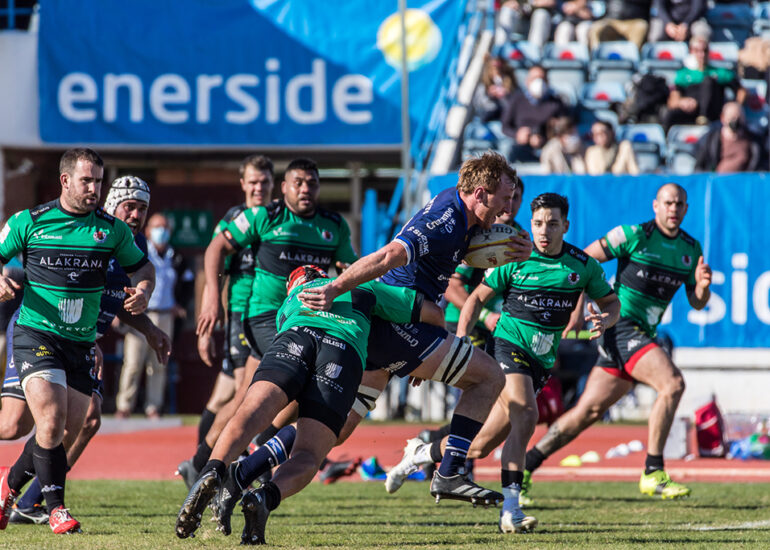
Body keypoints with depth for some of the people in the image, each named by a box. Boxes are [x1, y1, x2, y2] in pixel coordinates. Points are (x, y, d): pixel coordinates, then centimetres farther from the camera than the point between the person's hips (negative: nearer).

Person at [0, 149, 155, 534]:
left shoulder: (112, 230, 3)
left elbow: (142, 267, 15)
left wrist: (143, 292, -6)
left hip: (81, 343, 4)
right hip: (36, 335, -4)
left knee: (70, 429, 6)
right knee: (52, 422, -19)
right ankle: (56, 507, -7)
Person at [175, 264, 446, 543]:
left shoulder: (287, 306, 43)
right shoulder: (365, 287, 41)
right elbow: (438, 316, 42)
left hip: (293, 339, 1)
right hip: (346, 349, -1)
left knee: (249, 415, -19)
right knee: (307, 458, -2)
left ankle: (212, 473, -51)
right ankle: (265, 498, -35)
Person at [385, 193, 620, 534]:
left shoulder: (583, 266, 1)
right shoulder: (514, 259, -5)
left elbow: (611, 303, 11)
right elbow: (478, 298, 3)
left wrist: (605, 320, -13)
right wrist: (460, 341, -10)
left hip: (542, 361, 4)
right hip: (510, 344, -4)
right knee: (525, 415, -30)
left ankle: (419, 454, 27)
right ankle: (510, 509, -29)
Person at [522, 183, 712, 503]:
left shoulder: (691, 248, 12)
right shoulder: (635, 235, -8)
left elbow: (697, 303, 14)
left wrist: (702, 285, -8)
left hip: (643, 335, 7)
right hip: (621, 326, -7)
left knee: (589, 410, 8)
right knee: (672, 383, -25)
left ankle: (526, 465, 18)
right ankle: (652, 474, -22)